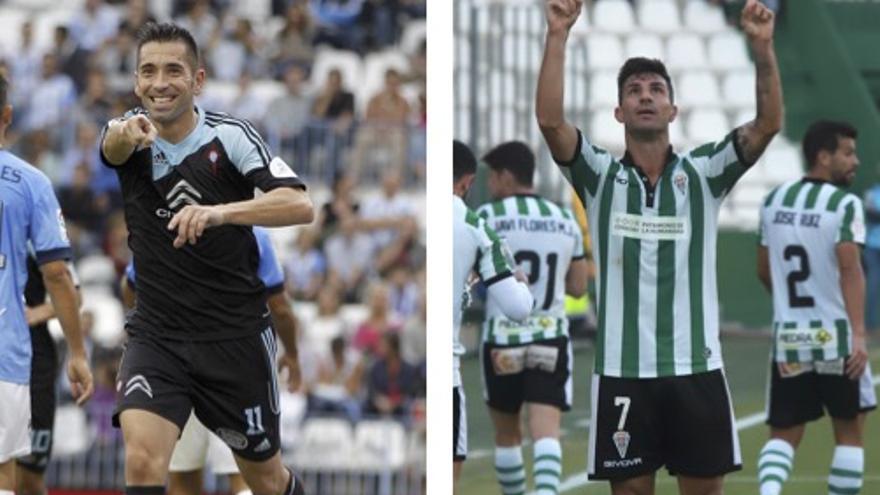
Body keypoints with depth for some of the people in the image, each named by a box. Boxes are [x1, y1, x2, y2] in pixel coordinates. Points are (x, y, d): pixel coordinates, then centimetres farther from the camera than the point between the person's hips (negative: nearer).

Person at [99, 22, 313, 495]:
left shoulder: (230, 136, -9)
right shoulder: (131, 135, -5)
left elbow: (300, 206, -23)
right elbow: (113, 145, -31)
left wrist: (220, 212, -40)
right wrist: (126, 134, -56)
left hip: (235, 333, -1)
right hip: (156, 333, 1)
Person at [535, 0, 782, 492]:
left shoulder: (703, 172, 4)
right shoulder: (600, 175, 4)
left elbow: (769, 123, -8)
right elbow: (550, 120, -11)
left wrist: (763, 46, -21)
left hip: (696, 366, 0)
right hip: (623, 369, 0)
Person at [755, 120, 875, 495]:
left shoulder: (774, 201, 9)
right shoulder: (844, 204, -10)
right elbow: (850, 271, -18)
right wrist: (858, 334, -22)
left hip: (788, 336, 5)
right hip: (835, 335, -5)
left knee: (784, 433, 6)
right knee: (849, 431, 10)